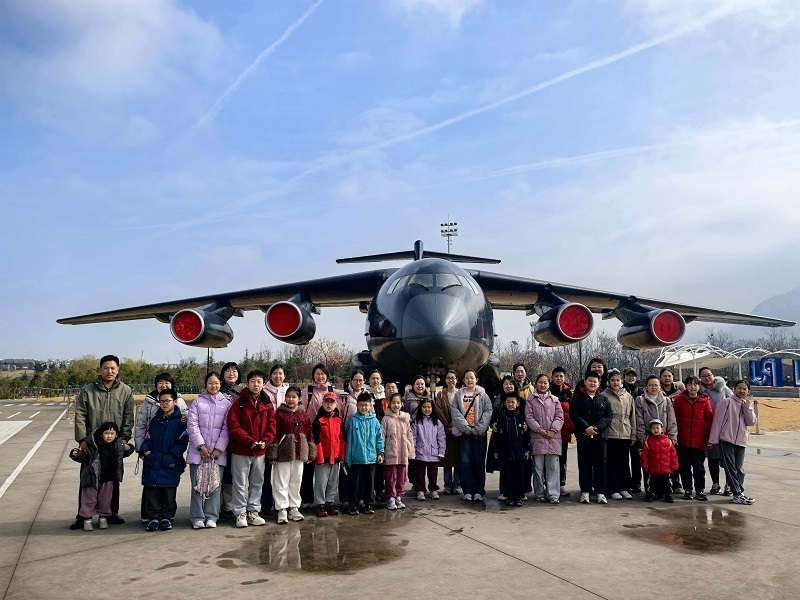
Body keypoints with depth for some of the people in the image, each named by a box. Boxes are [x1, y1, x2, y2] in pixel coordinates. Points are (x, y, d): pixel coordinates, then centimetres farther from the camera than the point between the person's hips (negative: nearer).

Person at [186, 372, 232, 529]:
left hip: (218, 452, 0)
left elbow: (226, 428, 2)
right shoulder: (198, 402, 7)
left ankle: (211, 516, 10)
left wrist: (219, 448, -7)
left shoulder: (227, 404, 7)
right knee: (198, 484, 0)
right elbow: (192, 425, -1)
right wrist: (201, 446, -10)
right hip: (198, 450, 0)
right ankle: (197, 518, 7)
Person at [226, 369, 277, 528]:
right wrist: (249, 441, -20)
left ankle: (253, 512, 24)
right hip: (240, 451, -4)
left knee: (257, 483, 13)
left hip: (260, 451, 4)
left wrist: (265, 441, -12)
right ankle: (240, 514, 14)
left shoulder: (267, 405, 6)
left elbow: (272, 425, 5)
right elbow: (233, 425, -13)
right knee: (241, 483, 4)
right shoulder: (239, 403, -6)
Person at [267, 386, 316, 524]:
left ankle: (294, 508, 23)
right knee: (281, 482, 2)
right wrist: (272, 454, -13)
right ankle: (282, 509, 10)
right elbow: (274, 434, -9)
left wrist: (311, 453, 7)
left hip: (299, 454, 4)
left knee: (296, 482, 12)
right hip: (283, 453, -4)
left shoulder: (304, 415, 6)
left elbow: (309, 434, 9)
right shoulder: (279, 414, -5)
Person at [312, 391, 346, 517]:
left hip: (335, 456, 5)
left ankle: (329, 503, 22)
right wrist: (319, 457, -14)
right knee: (321, 482, 0)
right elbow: (316, 440, -10)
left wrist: (342, 455, 5)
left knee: (333, 482, 12)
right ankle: (320, 505, 11)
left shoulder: (339, 420, 9)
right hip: (323, 456, -5)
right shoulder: (319, 420, -5)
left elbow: (342, 439, 10)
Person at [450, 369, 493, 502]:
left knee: (479, 462, 2)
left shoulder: (482, 394, 5)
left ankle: (479, 491, 9)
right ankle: (467, 491, 6)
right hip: (464, 432, 1)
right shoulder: (458, 395, 8)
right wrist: (466, 427, -12)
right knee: (465, 462, 0)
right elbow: (455, 412, -1)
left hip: (479, 433, -1)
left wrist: (477, 429, -13)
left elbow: (488, 412, -4)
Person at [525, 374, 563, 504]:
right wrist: (539, 429, -11)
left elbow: (560, 417, 6)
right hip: (537, 437, -1)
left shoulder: (555, 399, 12)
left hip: (553, 437, 1)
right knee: (538, 467, 3)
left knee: (553, 467, 0)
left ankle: (553, 494, 3)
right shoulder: (531, 399, 8)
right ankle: (540, 494, 12)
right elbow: (528, 417, 0)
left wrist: (553, 430, -8)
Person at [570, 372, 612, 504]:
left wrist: (597, 427, -12)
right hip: (583, 436, -2)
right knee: (584, 465, 3)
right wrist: (586, 427, -17)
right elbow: (574, 414, -5)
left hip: (600, 436, 2)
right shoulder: (577, 397, 3)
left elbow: (609, 415, 3)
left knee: (600, 464, 5)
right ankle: (585, 492, 11)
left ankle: (600, 492, 13)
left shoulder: (603, 399, 9)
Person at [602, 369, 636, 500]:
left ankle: (624, 488, 17)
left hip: (625, 435, 3)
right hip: (610, 434, -3)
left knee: (625, 462, 8)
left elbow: (633, 417, 15)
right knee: (612, 463, 0)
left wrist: (633, 435, 11)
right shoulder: (604, 395, 1)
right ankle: (613, 490, 7)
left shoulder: (628, 397, 13)